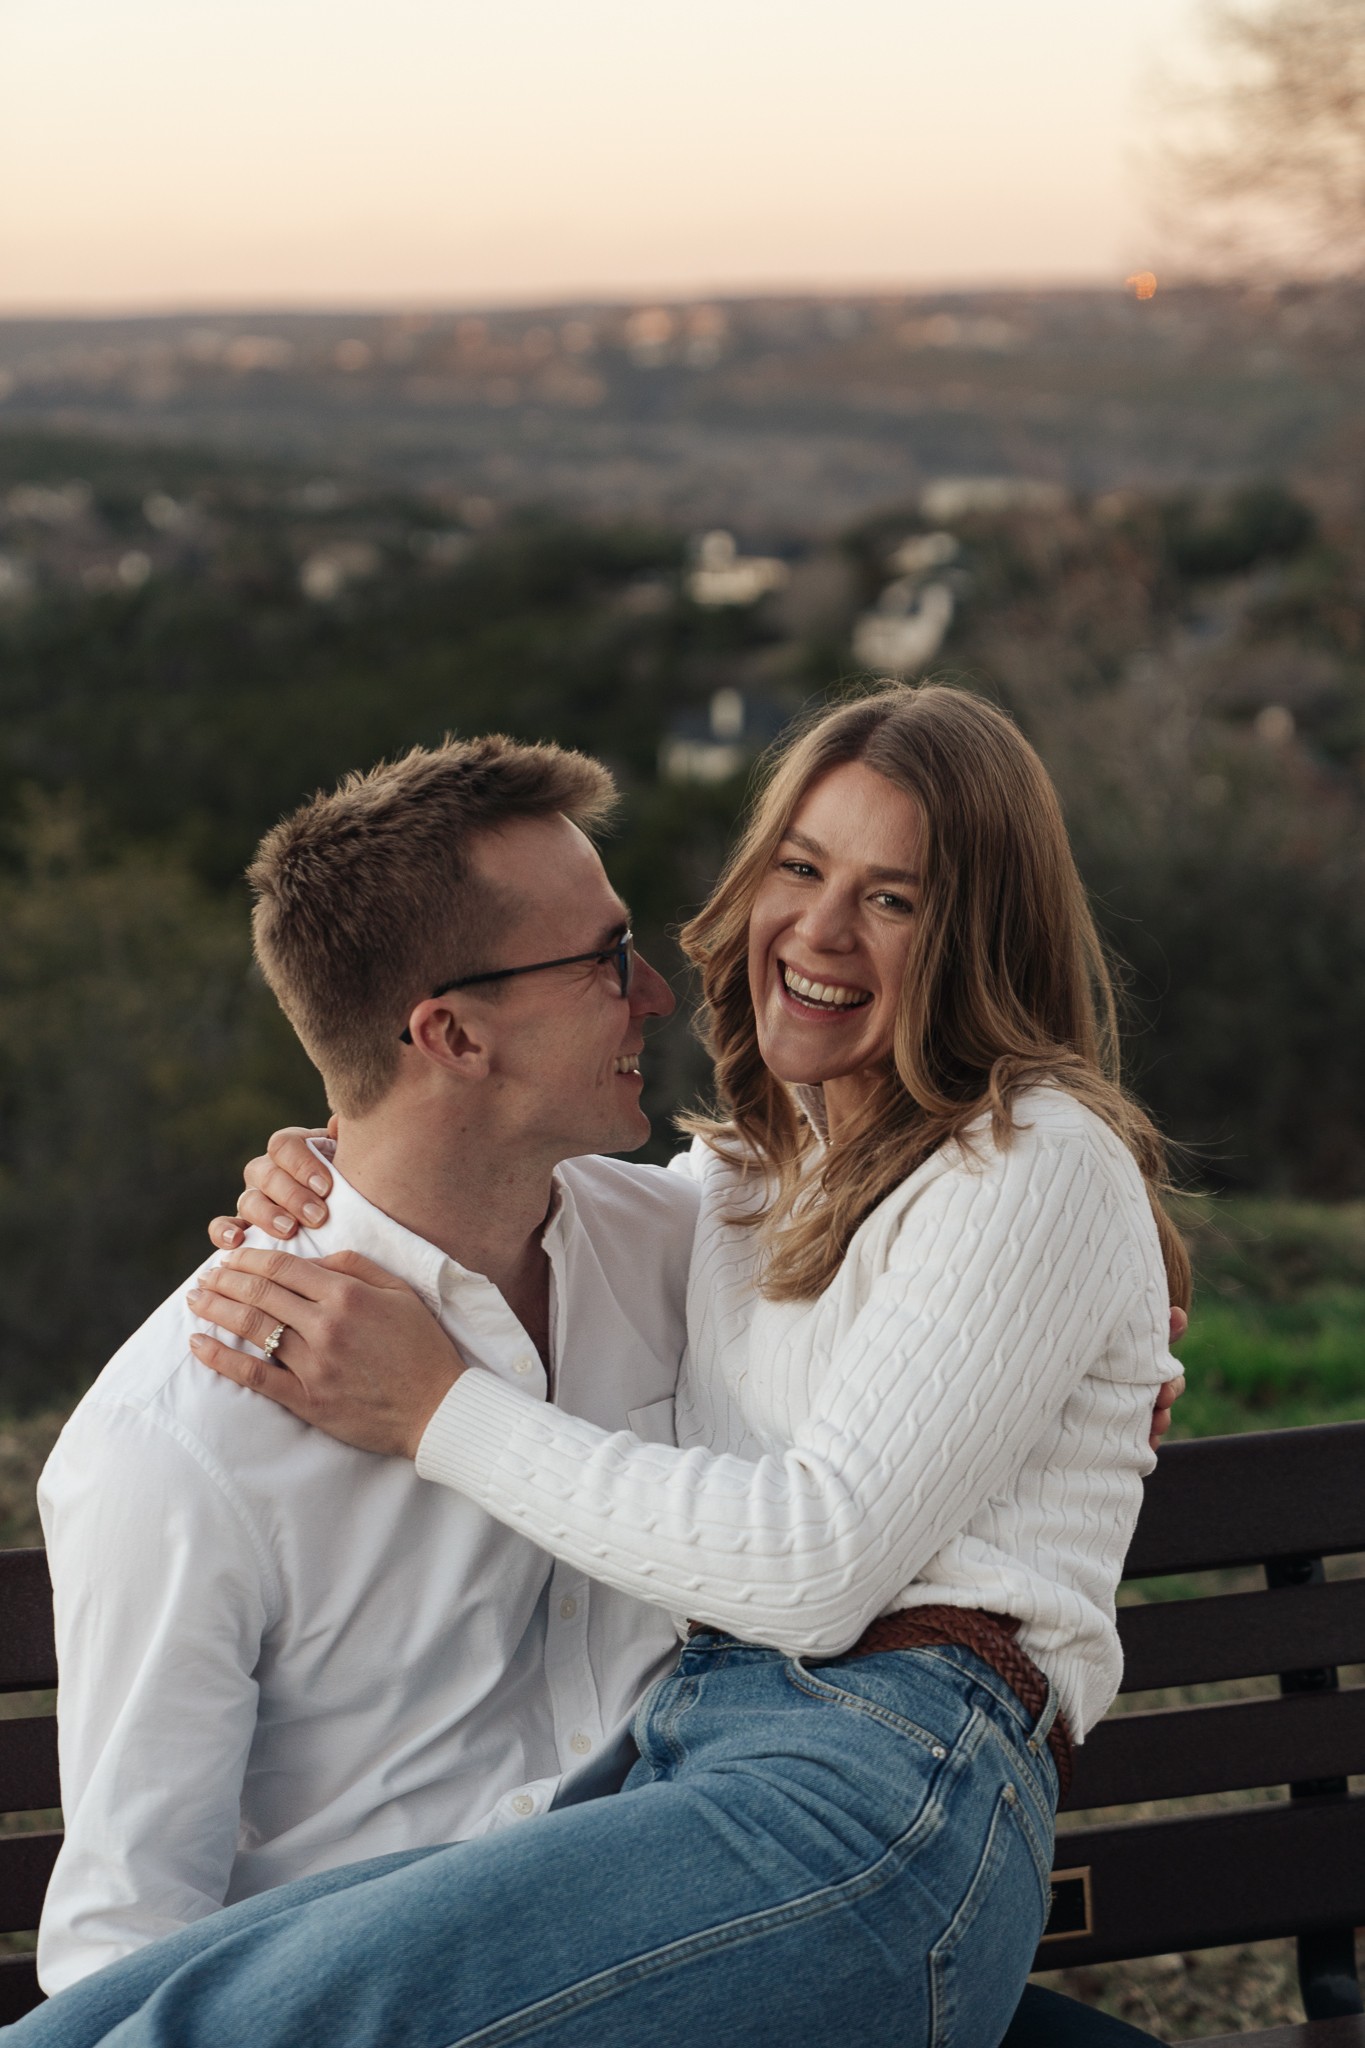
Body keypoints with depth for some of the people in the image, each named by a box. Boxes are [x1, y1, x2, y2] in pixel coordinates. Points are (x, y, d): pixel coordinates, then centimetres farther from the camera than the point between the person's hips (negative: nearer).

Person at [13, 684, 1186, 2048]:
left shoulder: (1040, 1165, -1)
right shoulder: (744, 1174, 24)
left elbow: (823, 1562, -11)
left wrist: (439, 1407, -6)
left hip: (889, 1794, -7)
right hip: (684, 1762, 7)